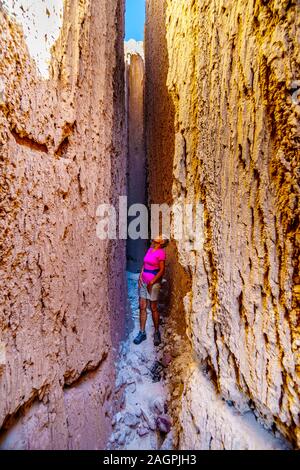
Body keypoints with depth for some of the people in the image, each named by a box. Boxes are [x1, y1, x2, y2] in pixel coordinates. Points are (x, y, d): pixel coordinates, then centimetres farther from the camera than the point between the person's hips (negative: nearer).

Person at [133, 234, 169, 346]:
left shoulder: (161, 252, -12)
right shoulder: (150, 249, 10)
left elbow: (162, 270, -13)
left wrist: (152, 282, -13)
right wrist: (140, 276, 4)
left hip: (153, 283, -7)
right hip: (143, 282, 7)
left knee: (153, 308, 6)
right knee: (142, 307, 10)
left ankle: (156, 333, 25)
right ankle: (142, 332, 24)